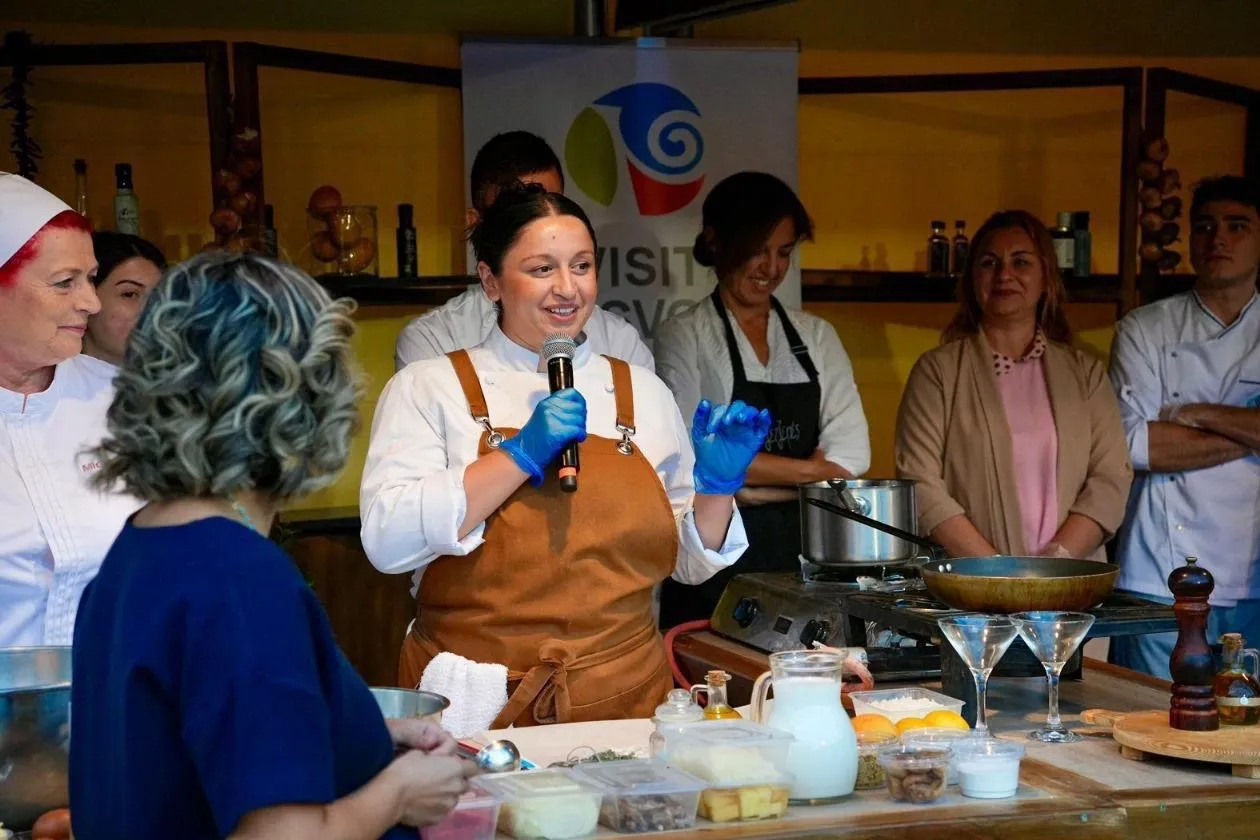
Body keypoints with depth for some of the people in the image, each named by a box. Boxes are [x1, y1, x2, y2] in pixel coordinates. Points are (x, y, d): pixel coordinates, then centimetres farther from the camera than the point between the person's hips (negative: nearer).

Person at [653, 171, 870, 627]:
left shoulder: (817, 336, 12)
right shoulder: (684, 337, 1)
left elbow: (850, 454, 1)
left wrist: (752, 485, -10)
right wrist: (810, 470, -6)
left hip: (806, 554, 3)